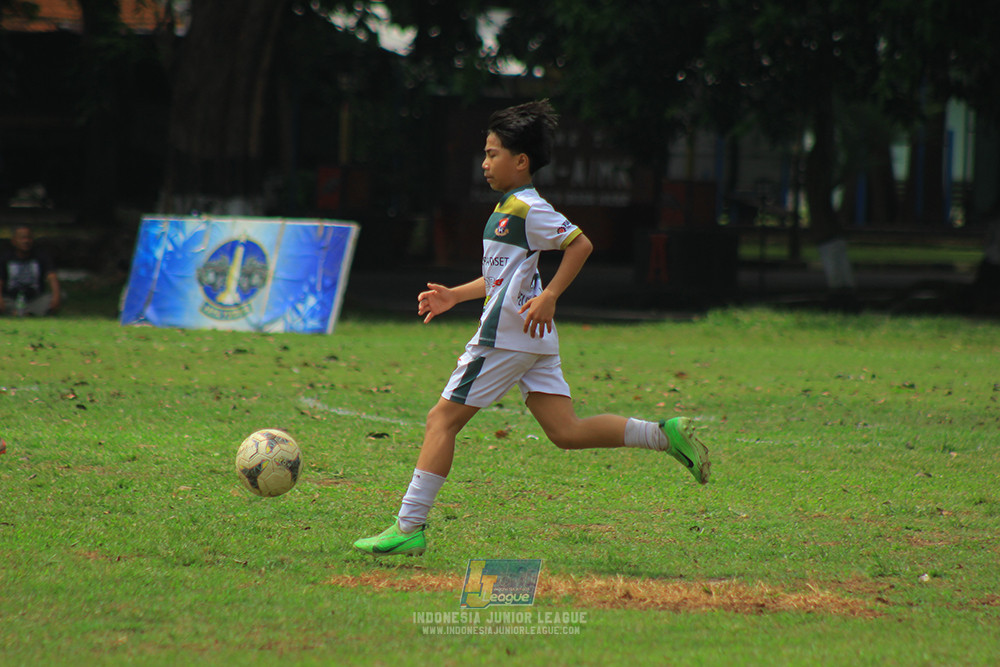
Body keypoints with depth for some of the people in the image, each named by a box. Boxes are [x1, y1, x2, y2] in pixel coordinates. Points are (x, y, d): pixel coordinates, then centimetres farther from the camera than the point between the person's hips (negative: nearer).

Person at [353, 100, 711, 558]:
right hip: (532, 337, 10)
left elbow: (580, 244, -17)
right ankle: (665, 435, 0)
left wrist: (549, 296, -21)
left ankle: (409, 528, -5)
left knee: (443, 419, -5)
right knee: (566, 432, 5)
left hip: (506, 334, -10)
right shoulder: (510, 207, 18)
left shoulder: (526, 207, -11)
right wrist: (454, 296, 22)